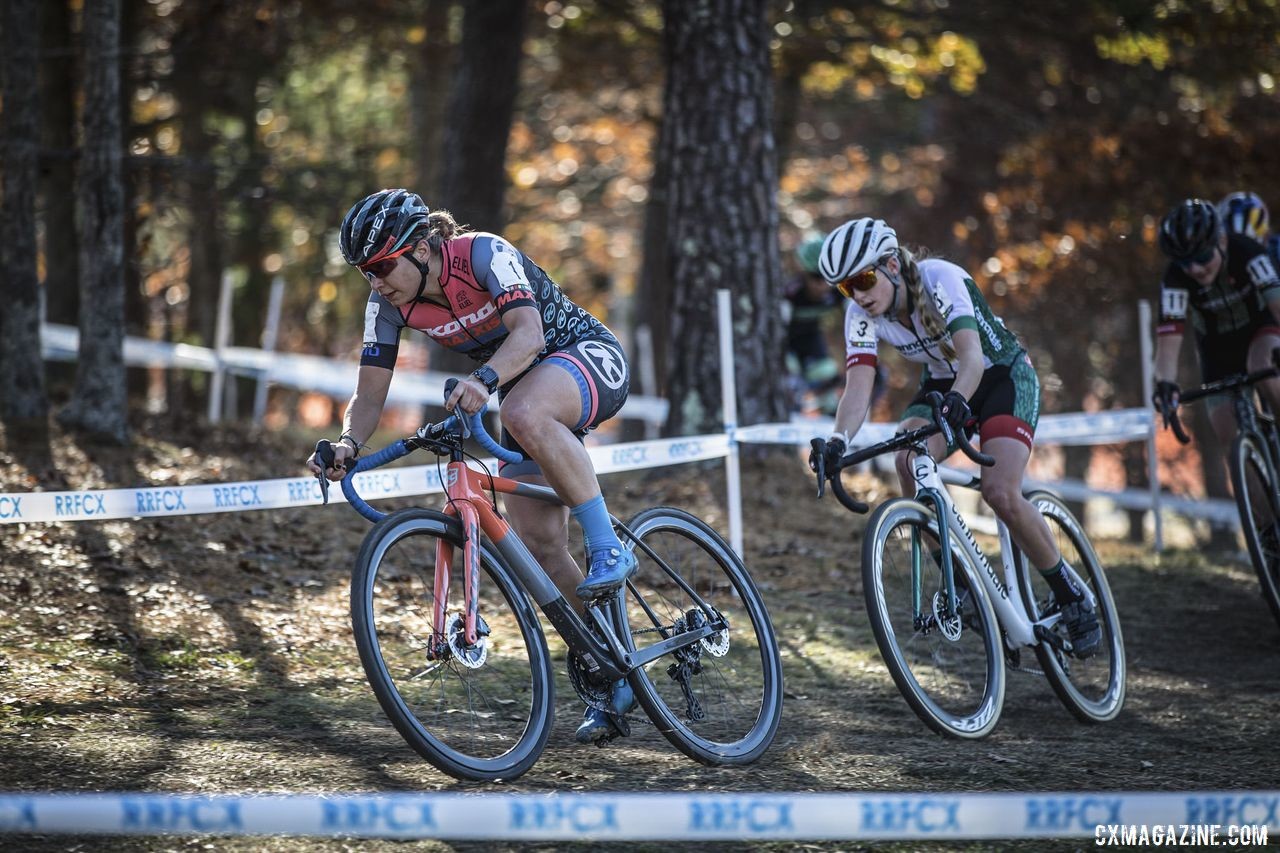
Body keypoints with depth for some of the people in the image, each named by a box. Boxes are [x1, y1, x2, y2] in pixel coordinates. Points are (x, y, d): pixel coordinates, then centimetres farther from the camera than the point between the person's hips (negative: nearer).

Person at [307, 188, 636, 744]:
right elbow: (370, 395, -10)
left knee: (526, 413, -41)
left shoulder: (484, 254, -26)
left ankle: (609, 550, -30)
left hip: (590, 357, -7)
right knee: (539, 546, -5)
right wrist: (348, 443, -31)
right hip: (526, 389, 7)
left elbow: (528, 332, -40)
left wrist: (483, 380, -59)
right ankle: (612, 681, 8)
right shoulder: (389, 303, -9)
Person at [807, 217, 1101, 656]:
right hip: (942, 384, 5)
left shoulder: (940, 278, -29)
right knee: (908, 463, -27)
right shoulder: (861, 316, -15)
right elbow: (858, 388, -26)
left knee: (1000, 493, -24)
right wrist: (838, 441, -45)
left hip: (1003, 375, -5)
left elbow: (971, 354, -42)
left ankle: (1072, 599, -4)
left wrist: (959, 399, -63)